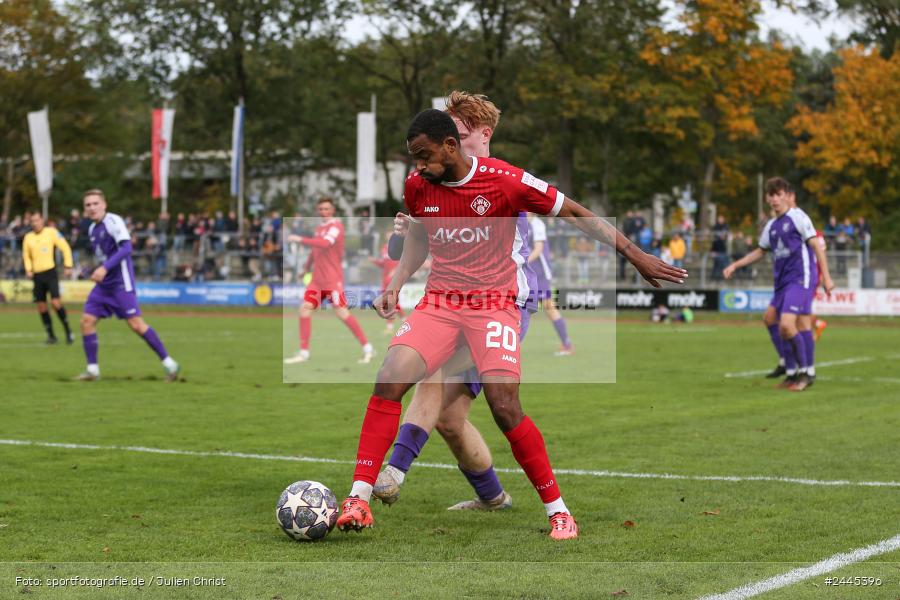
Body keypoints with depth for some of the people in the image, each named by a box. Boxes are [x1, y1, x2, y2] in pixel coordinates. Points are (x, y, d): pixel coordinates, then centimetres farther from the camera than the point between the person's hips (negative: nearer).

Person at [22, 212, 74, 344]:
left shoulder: (51, 232, -3)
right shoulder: (28, 237, 9)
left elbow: (65, 248, -1)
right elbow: (26, 255, 21)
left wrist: (68, 266, -5)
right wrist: (28, 270, 6)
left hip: (50, 273, -5)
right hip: (37, 275, 5)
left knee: (55, 302, -16)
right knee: (41, 307, 3)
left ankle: (68, 332, -4)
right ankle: (51, 335, 14)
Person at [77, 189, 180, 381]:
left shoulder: (113, 221, -12)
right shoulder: (92, 229, 13)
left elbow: (126, 248, -24)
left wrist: (105, 268, -30)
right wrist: (98, 273, 18)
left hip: (120, 283, -8)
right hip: (103, 284, 8)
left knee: (136, 323, -11)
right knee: (87, 320, -1)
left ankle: (168, 363, -3)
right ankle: (92, 369, 5)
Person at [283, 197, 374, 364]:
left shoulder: (336, 225, -10)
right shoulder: (319, 227, 16)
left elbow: (325, 243, -27)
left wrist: (301, 239, -25)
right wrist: (307, 269, 31)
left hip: (333, 278, -8)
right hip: (317, 278, 8)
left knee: (341, 312, -12)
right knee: (305, 309, -3)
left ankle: (367, 349, -3)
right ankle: (303, 353, 3)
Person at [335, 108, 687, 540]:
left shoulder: (506, 181, -13)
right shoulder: (417, 186, 1)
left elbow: (574, 213, -3)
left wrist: (635, 255, -2)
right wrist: (395, 285, 6)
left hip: (494, 303, -3)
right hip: (438, 303, 4)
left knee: (505, 407, -18)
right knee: (389, 379, -19)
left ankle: (557, 510, 0)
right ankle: (359, 500, -13)